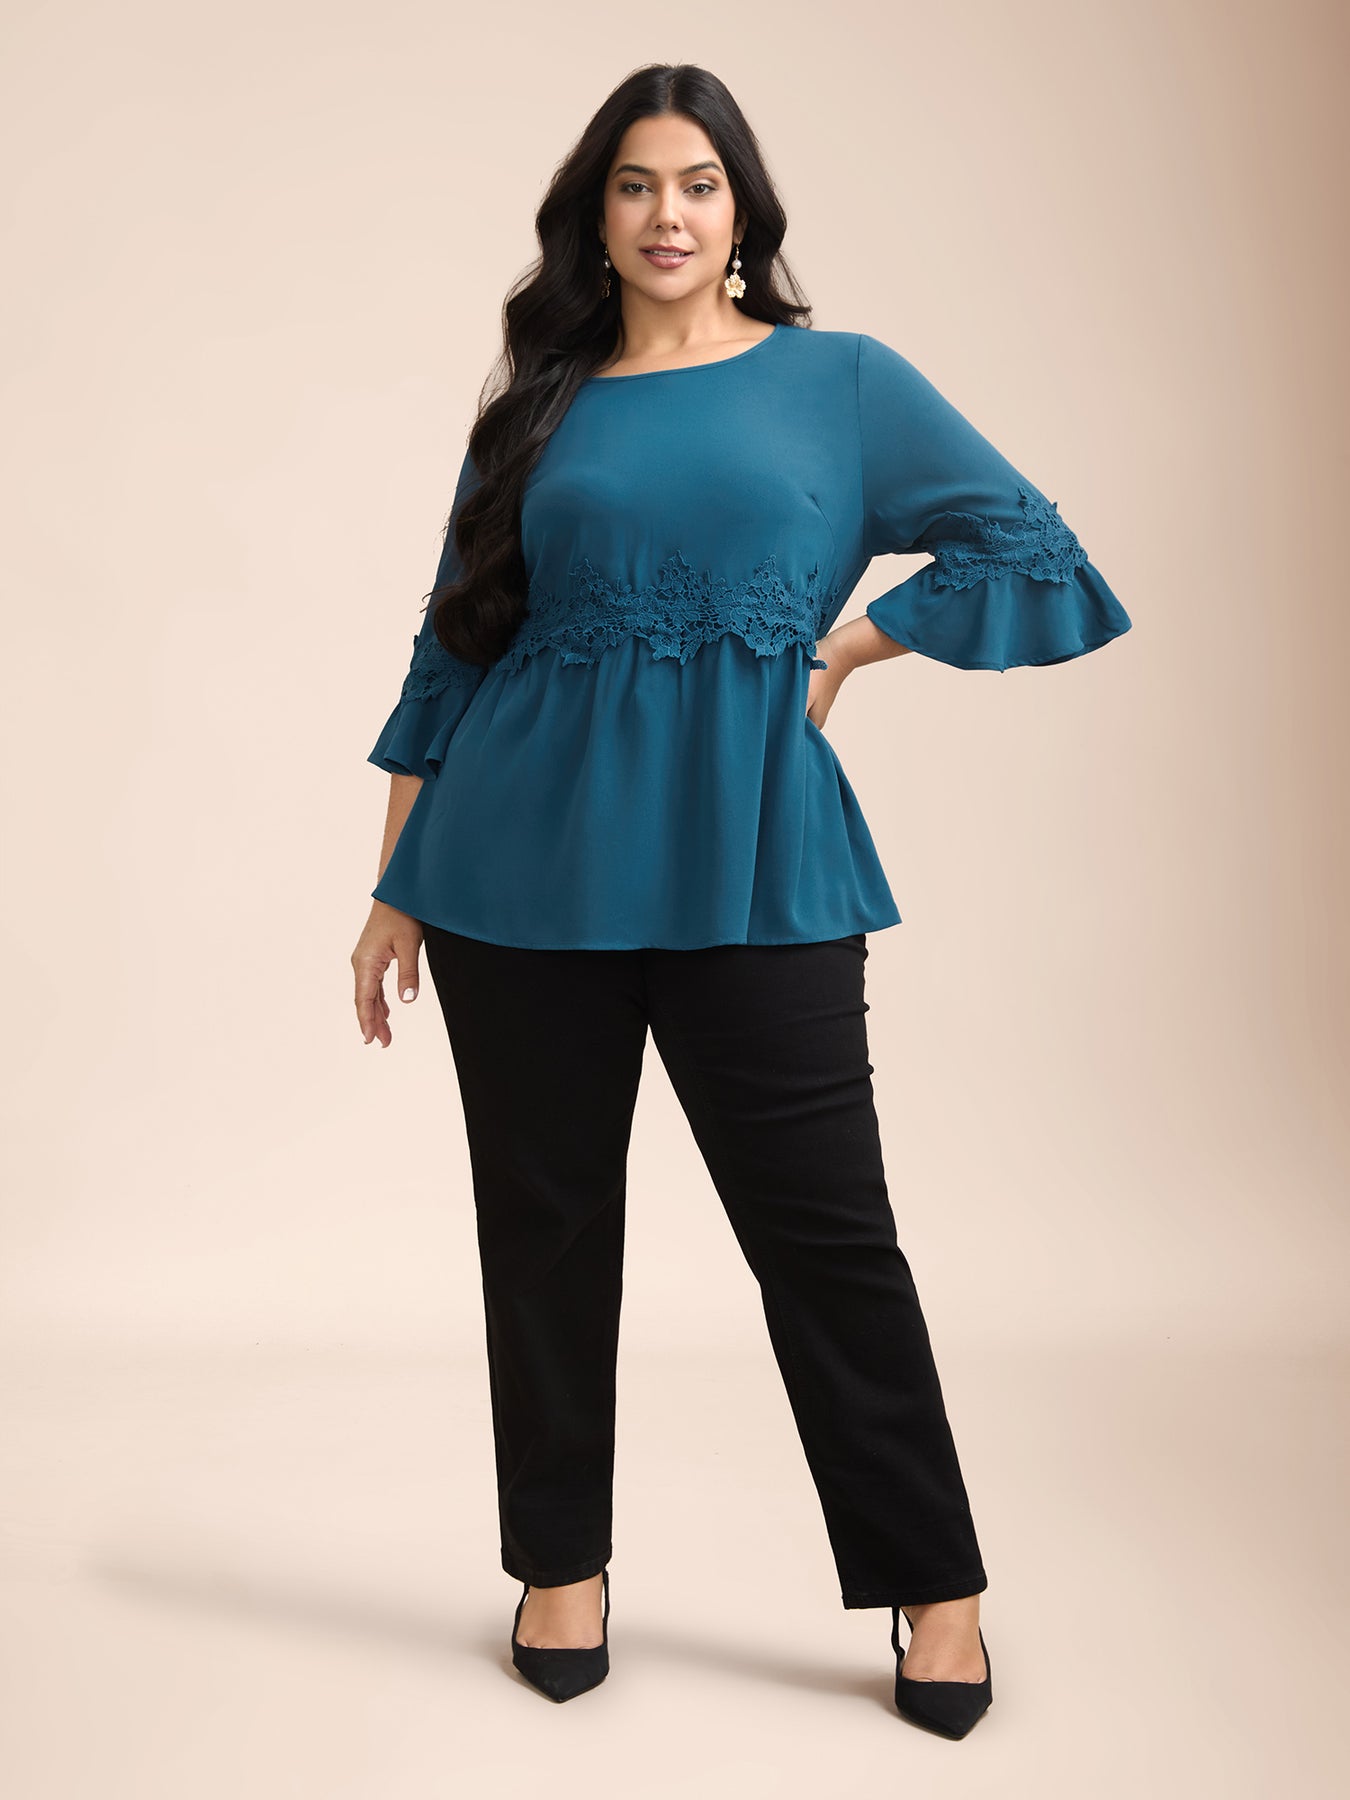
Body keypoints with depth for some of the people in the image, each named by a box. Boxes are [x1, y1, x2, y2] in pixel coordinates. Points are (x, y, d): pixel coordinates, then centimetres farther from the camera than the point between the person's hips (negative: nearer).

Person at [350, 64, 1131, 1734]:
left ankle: (933, 1583, 15)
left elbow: (1026, 542, 5)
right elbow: (450, 655, 11)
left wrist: (847, 647, -2)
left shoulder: (841, 378, 7)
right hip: (528, 870, 2)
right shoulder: (537, 411, 11)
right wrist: (397, 892, 8)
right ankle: (562, 1564, 25)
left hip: (750, 866, -2)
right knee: (545, 1220, 8)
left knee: (826, 1228, 0)